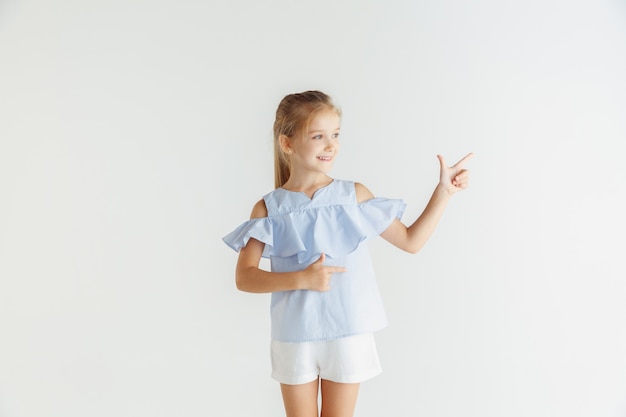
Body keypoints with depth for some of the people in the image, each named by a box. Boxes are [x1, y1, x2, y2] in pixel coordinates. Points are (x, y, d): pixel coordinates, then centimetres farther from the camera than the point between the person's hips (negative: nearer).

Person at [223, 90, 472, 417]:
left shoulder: (354, 195, -3)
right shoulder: (269, 209, -6)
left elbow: (410, 240, 3)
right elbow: (244, 277, -9)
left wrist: (443, 192, -3)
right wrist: (301, 279, -22)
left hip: (348, 337, 1)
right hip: (294, 340, 0)